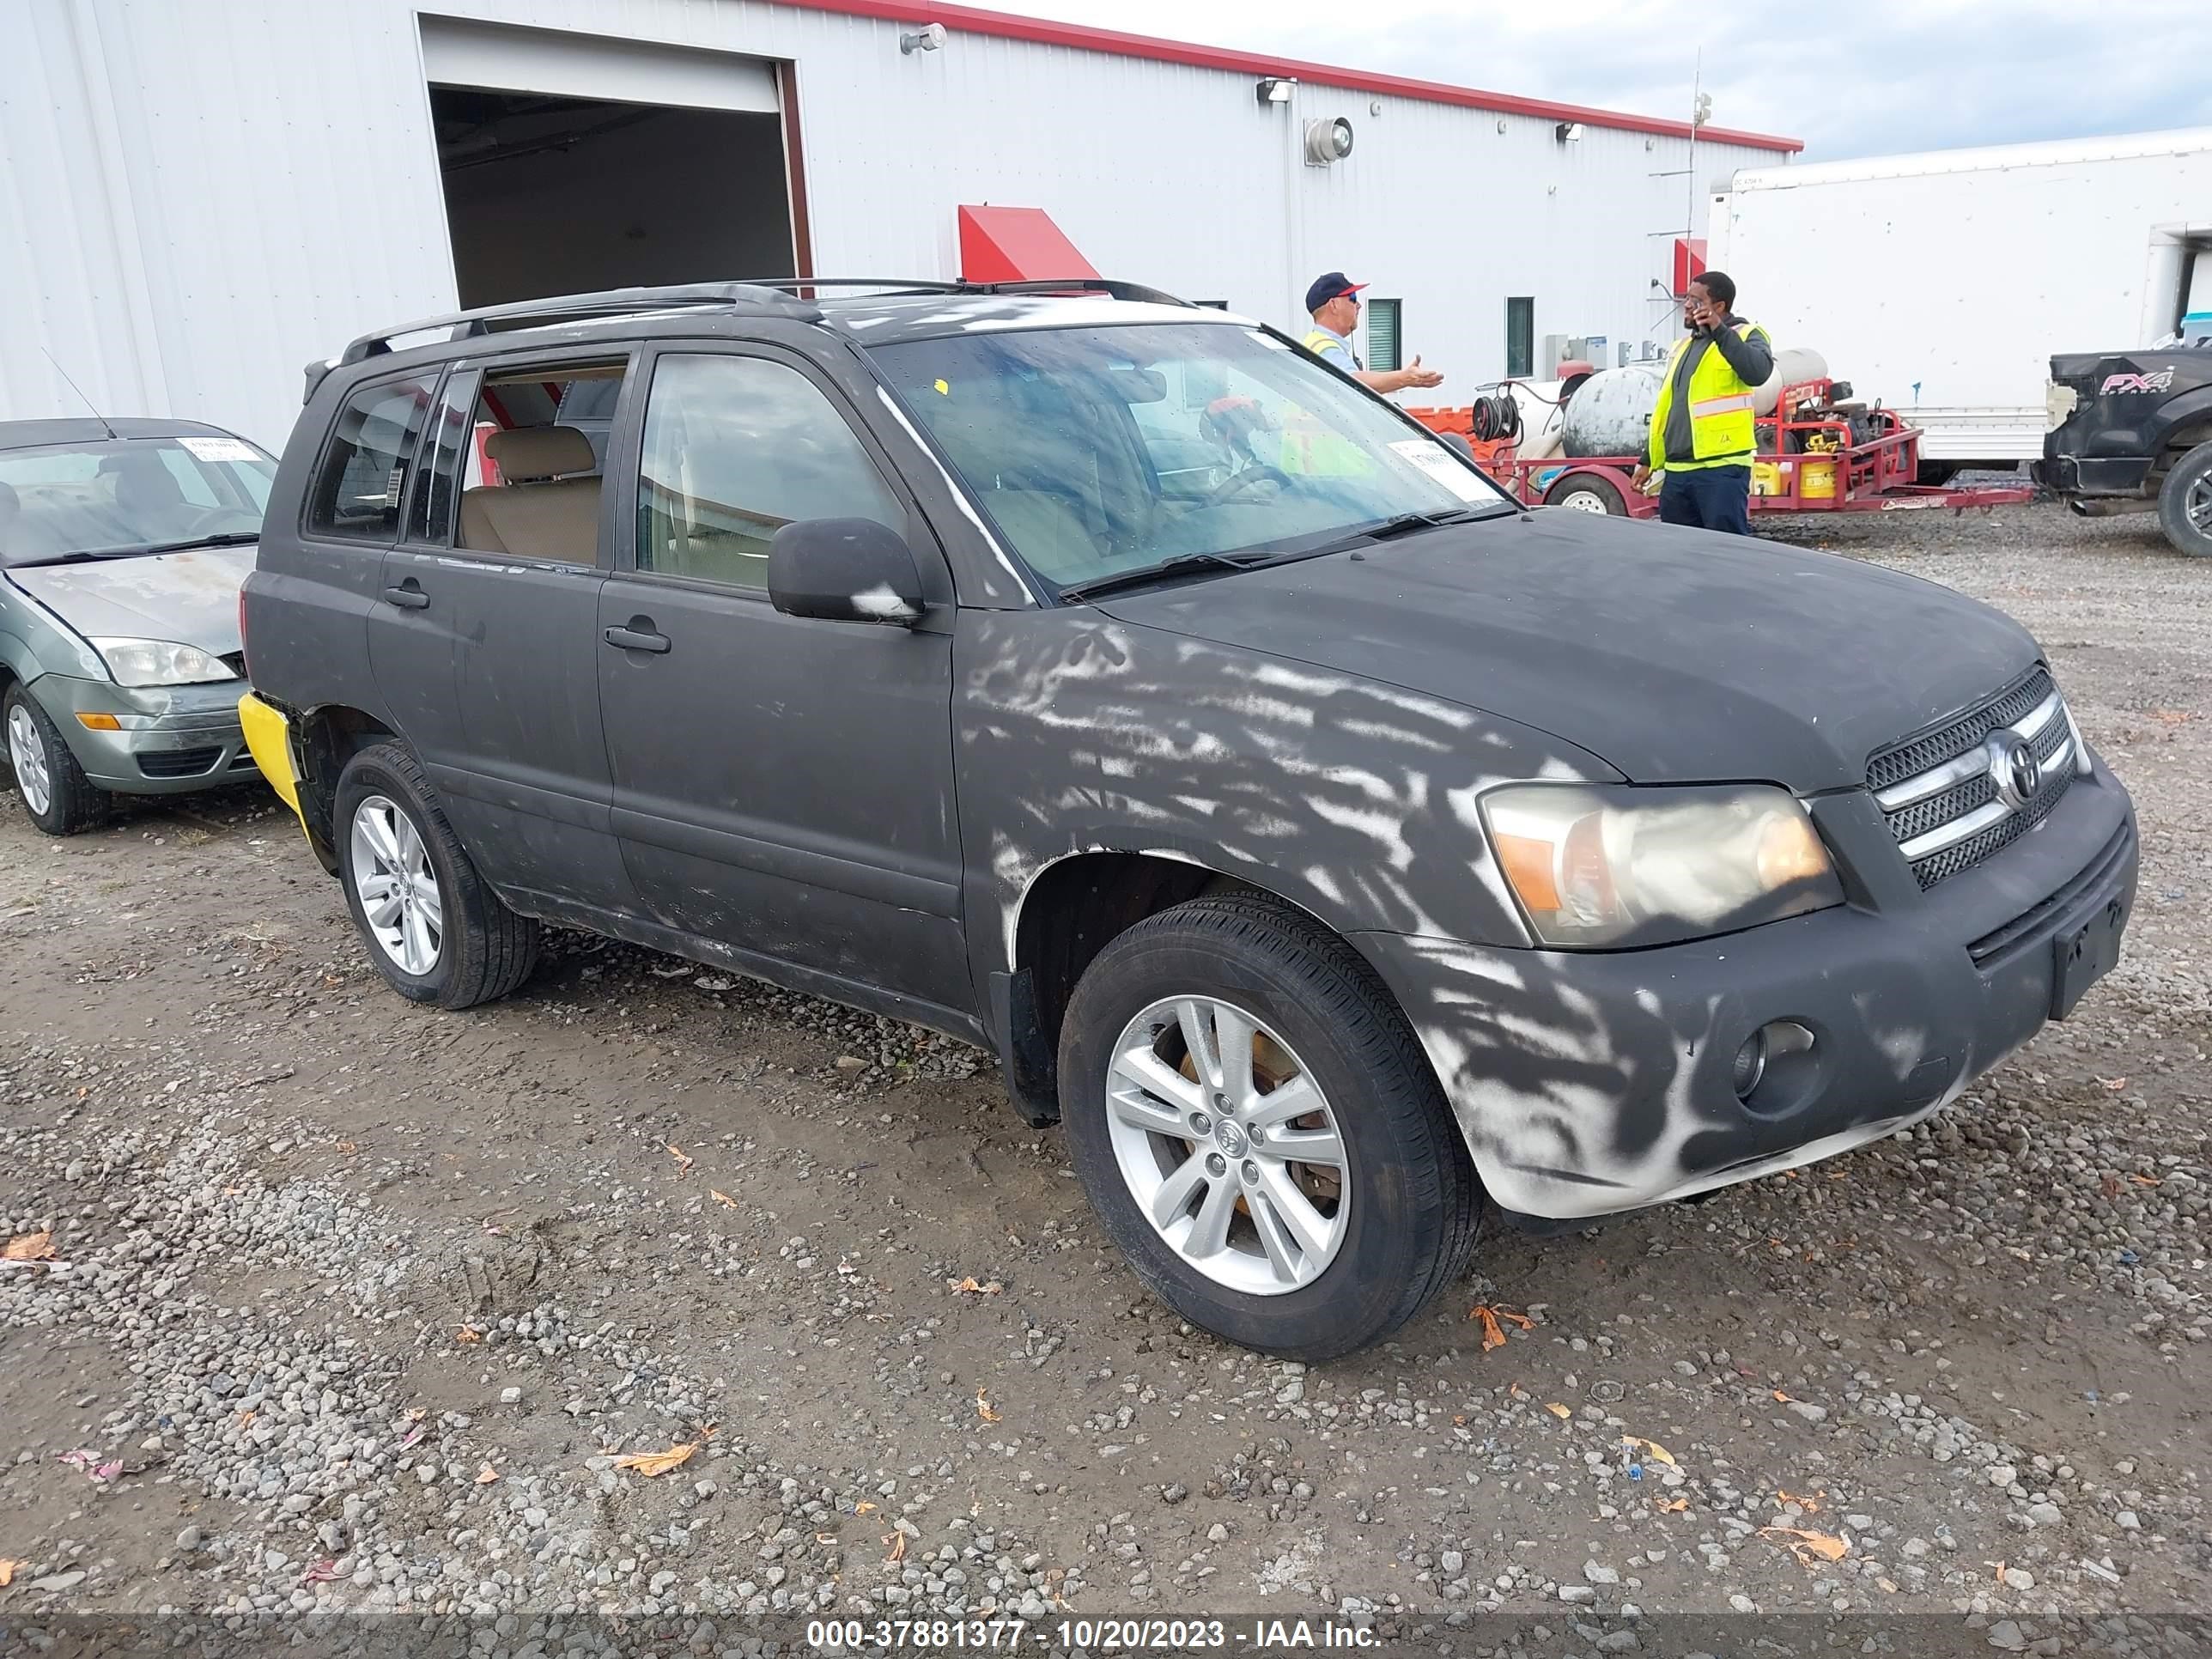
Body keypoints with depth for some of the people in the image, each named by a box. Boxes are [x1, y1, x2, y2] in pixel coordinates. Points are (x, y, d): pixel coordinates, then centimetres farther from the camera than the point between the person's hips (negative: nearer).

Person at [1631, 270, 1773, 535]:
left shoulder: (1746, 335, 0)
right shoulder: (1682, 346, 22)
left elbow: (1758, 371, -23)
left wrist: (1720, 332, -25)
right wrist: (1648, 460, 24)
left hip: (1721, 468, -8)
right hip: (1676, 471, 8)